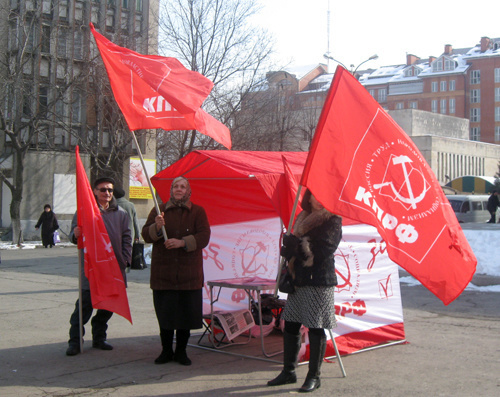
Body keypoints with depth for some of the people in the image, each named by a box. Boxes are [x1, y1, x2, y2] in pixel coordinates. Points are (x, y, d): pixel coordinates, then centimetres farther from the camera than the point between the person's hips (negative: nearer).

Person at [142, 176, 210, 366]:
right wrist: (156, 227, -19)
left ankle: (181, 351, 18)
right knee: (164, 313, 4)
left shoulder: (198, 212, 6)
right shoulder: (158, 210, 9)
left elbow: (204, 236, -6)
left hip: (189, 272, 0)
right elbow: (146, 235, 2)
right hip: (163, 270, 1)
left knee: (186, 313, 2)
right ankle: (166, 350, 19)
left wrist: (183, 242, -19)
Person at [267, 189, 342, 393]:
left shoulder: (332, 220, -6)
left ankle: (314, 376, 11)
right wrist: (289, 247, -5)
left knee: (315, 329, -1)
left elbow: (323, 251, -17)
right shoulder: (303, 218, 15)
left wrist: (292, 242, -13)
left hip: (319, 282, -7)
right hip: (299, 279, 7)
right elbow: (290, 249, 18)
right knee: (290, 325, 10)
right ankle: (288, 371, 22)